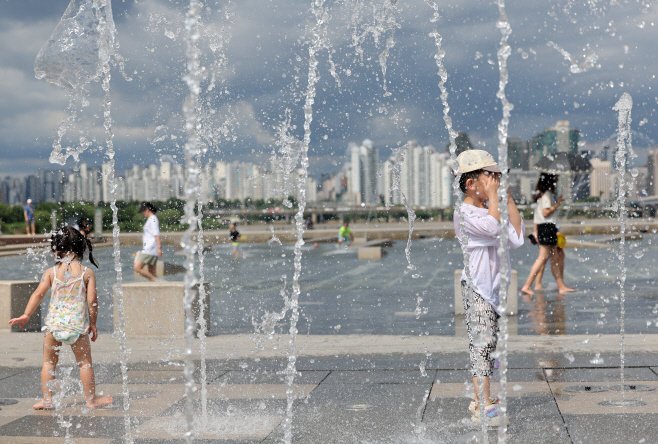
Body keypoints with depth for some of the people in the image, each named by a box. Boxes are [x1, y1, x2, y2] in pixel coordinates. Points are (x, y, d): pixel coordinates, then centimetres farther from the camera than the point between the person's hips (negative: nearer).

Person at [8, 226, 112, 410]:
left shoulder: (51, 272, 0)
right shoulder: (87, 273, -3)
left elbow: (38, 294, 0)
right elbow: (92, 301, -5)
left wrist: (26, 315, 8)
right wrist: (92, 323, 5)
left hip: (54, 323, 1)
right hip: (77, 324, -1)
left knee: (49, 362, 14)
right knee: (84, 362, 11)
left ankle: (47, 399, 16)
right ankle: (92, 399, 16)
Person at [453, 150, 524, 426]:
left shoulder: (493, 208, 14)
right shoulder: (464, 213, -12)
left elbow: (517, 235, 4)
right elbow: (493, 227, -27)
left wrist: (508, 198, 3)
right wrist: (492, 195, -18)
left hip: (496, 285, 8)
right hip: (477, 287, -8)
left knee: (488, 345, 12)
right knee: (482, 342, -11)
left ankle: (480, 400, 20)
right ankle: (483, 406, -10)